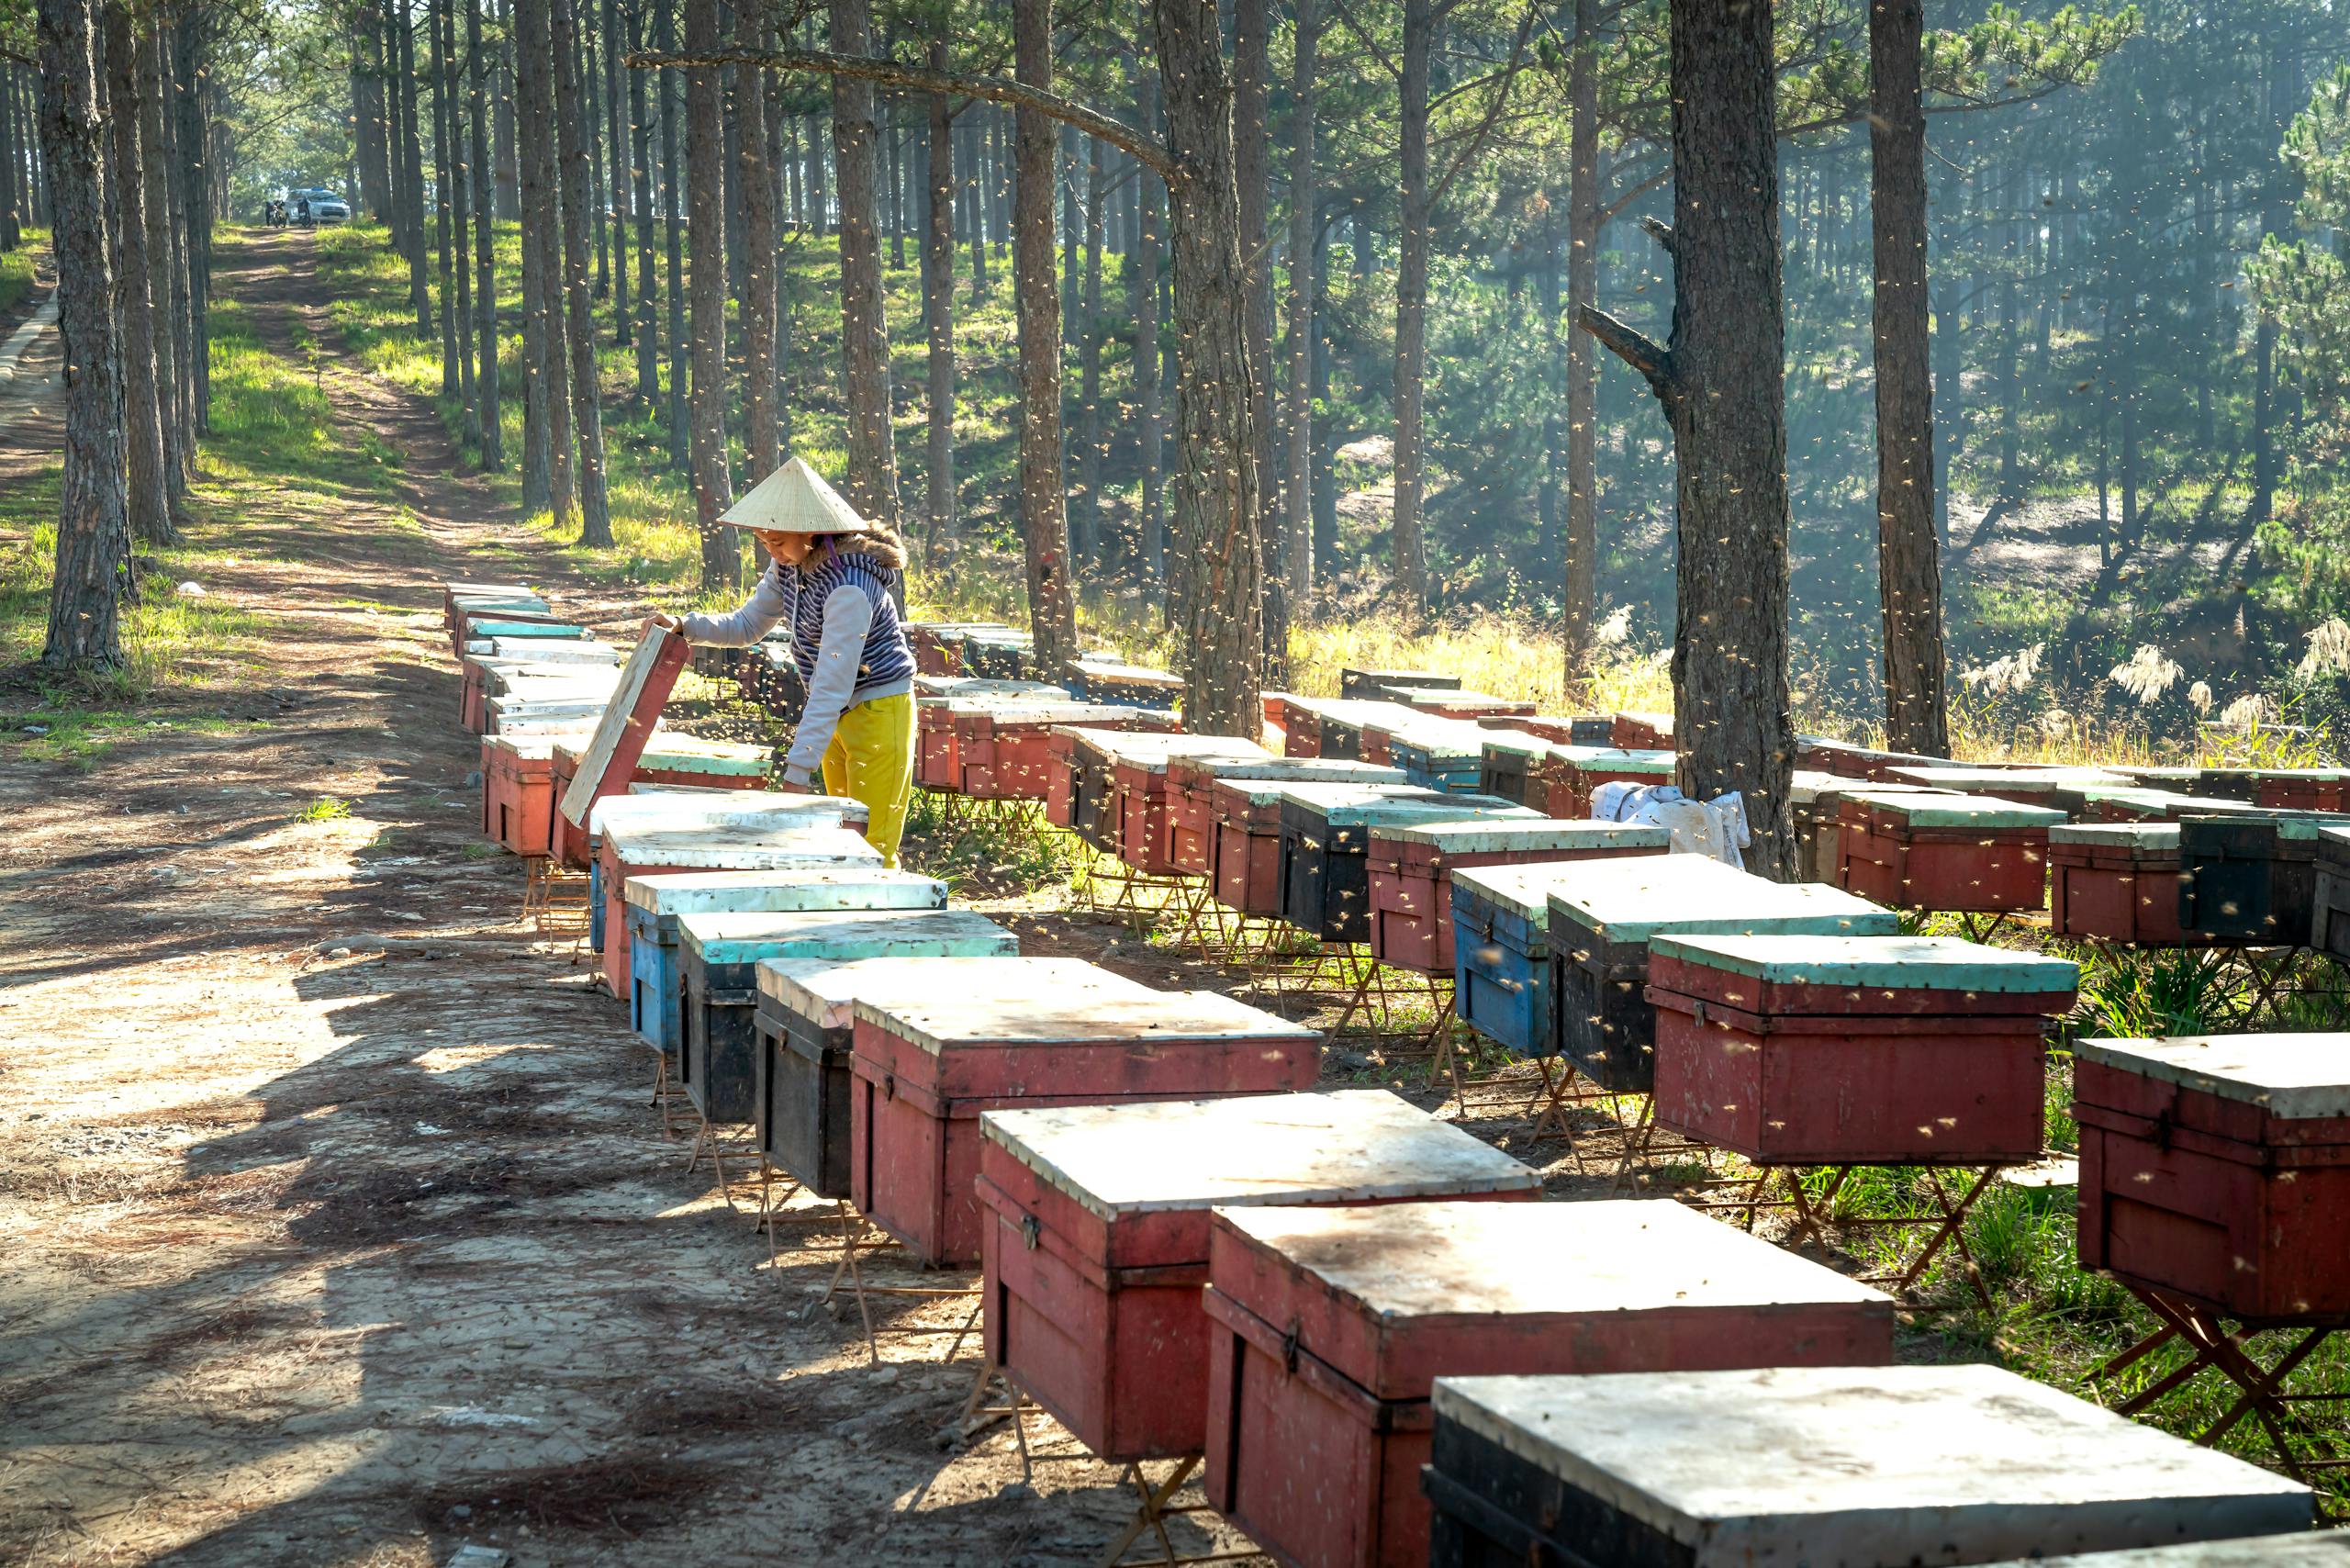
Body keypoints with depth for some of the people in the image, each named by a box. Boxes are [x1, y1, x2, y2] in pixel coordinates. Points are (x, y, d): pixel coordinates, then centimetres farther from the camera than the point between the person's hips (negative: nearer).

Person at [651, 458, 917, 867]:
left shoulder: (847, 588, -30)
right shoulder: (788, 564, -3)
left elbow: (831, 688, -32)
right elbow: (747, 625, 11)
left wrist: (798, 772, -32)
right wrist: (684, 627, -7)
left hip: (878, 710, -9)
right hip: (840, 715, 9)